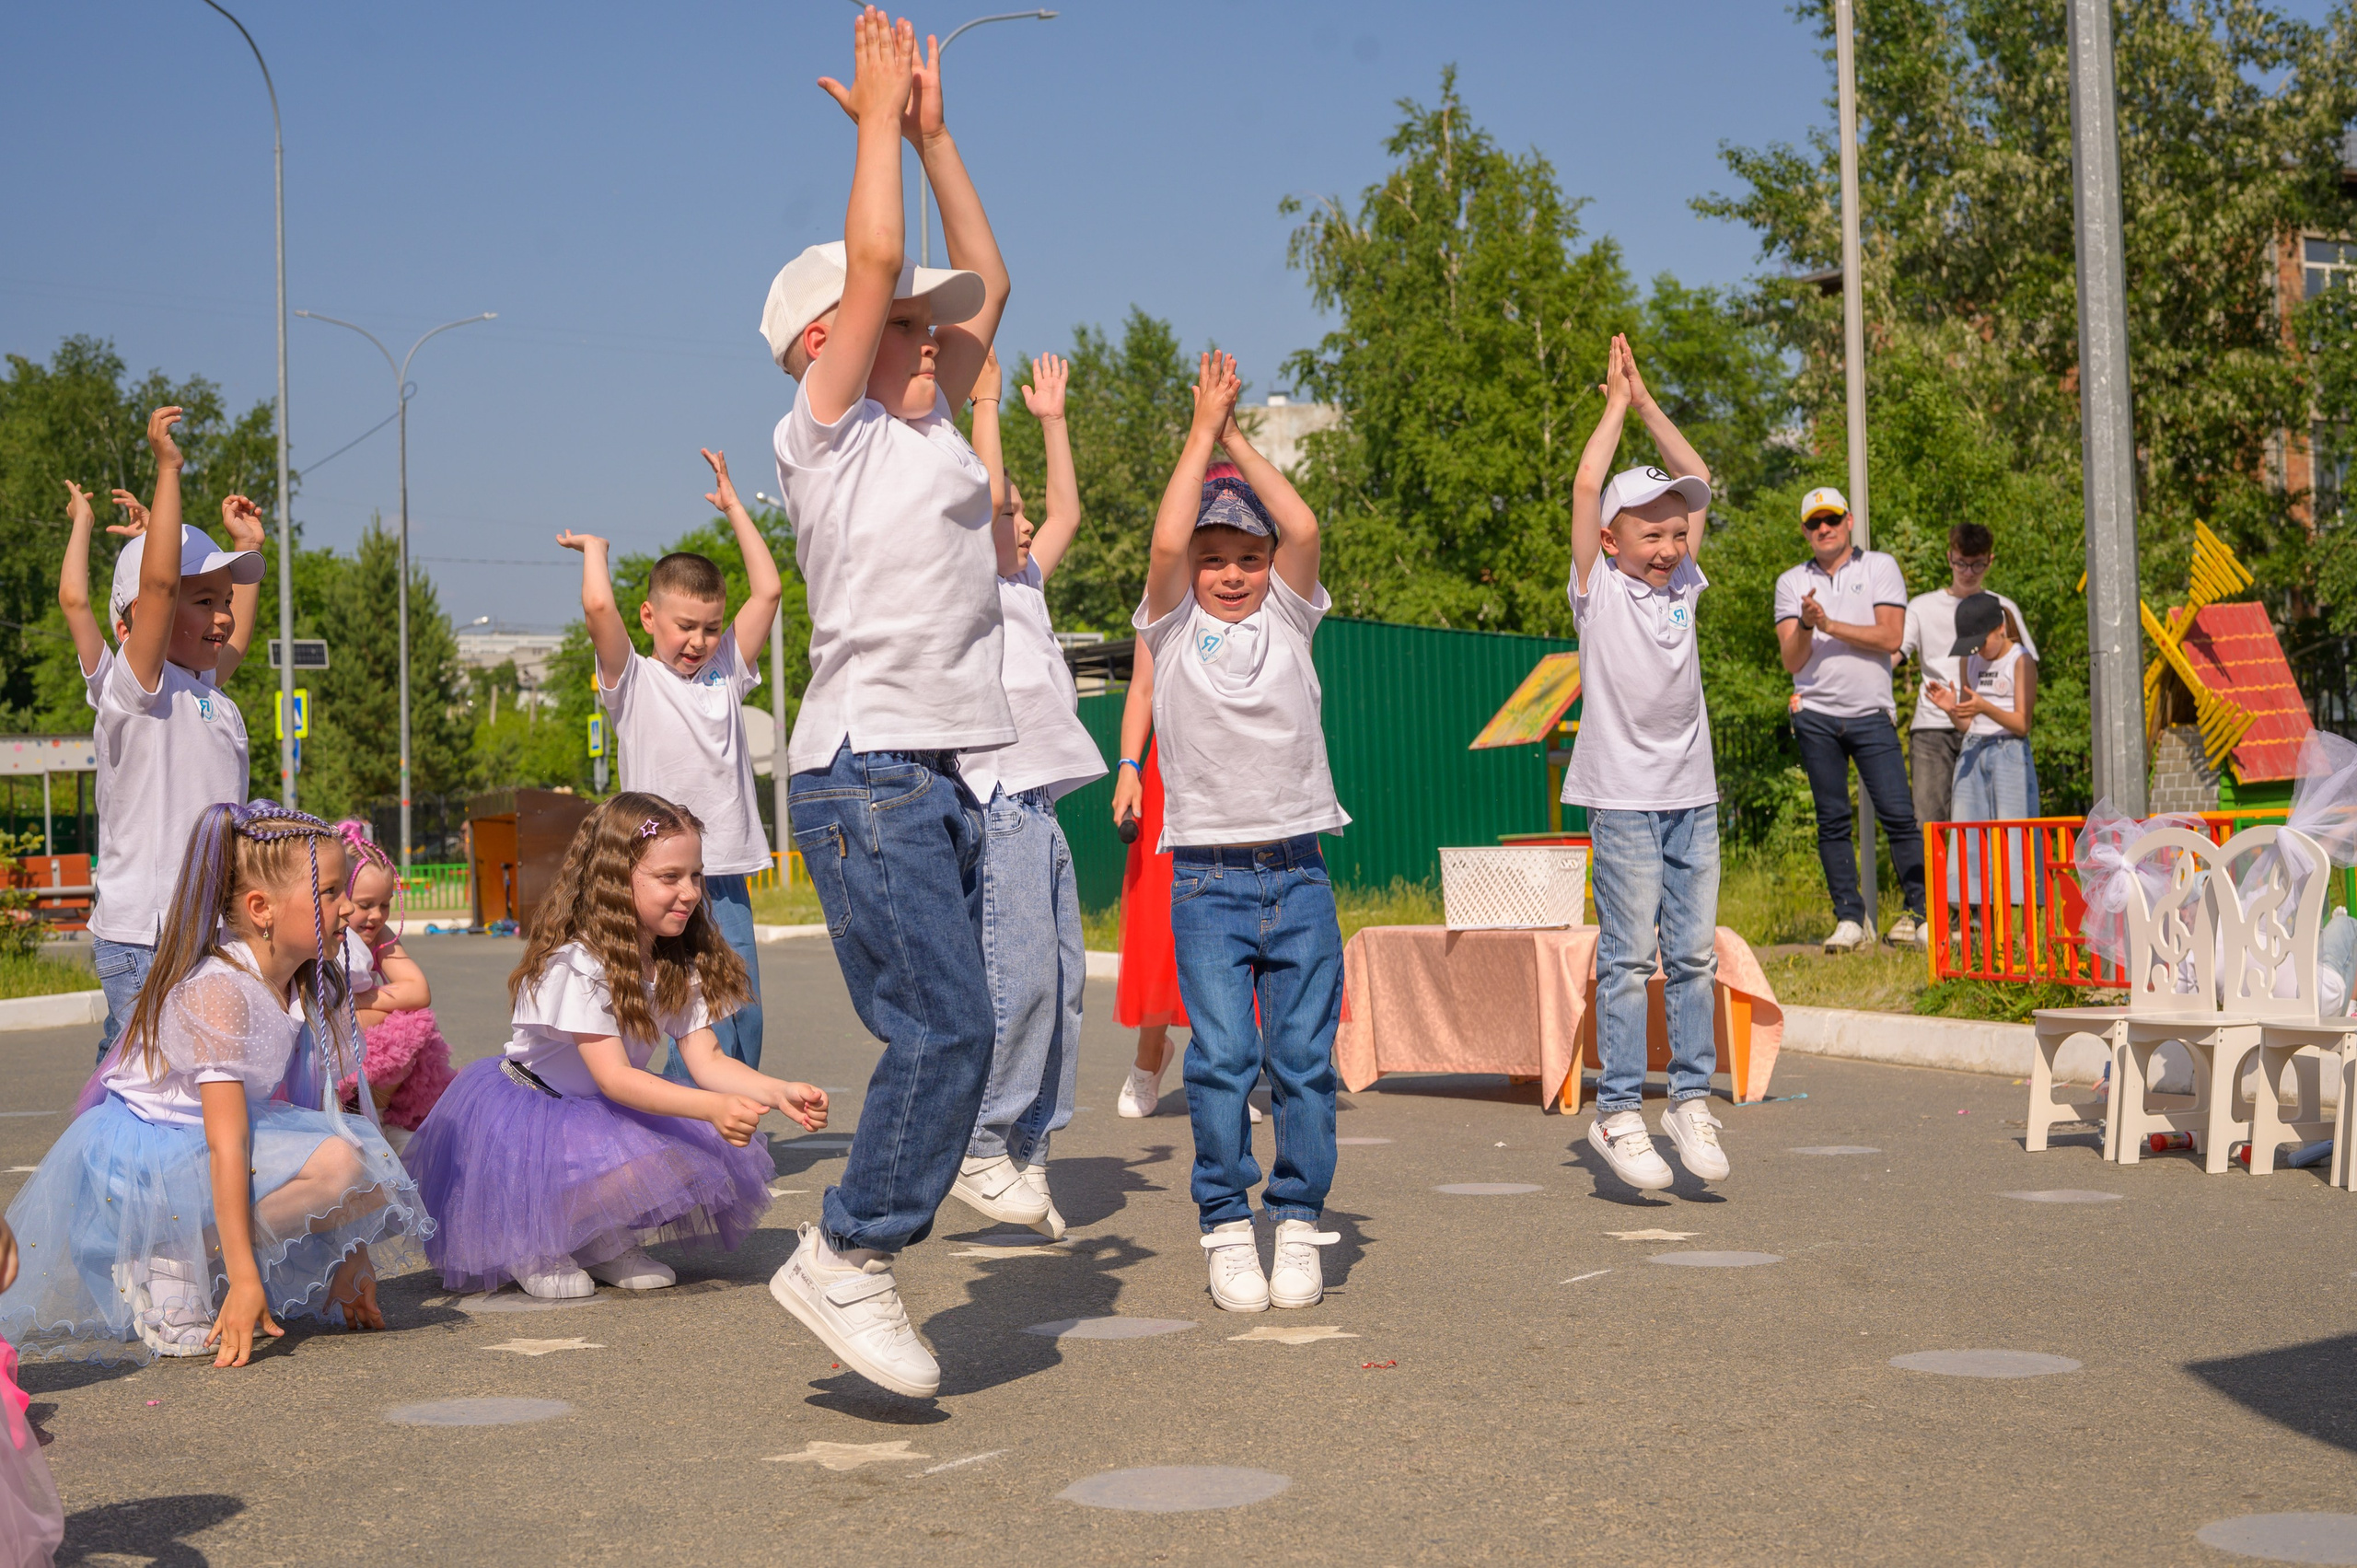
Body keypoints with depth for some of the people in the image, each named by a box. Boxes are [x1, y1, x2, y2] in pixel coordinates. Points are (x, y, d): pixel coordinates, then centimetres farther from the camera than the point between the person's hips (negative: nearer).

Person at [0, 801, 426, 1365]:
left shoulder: (303, 989, 2)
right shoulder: (219, 991, -24)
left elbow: (301, 1112, 6)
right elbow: (226, 1143, -28)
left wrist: (346, 1255, 5)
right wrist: (243, 1278, -31)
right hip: (143, 1158, -9)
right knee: (337, 1162, -27)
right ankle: (170, 1262, -15)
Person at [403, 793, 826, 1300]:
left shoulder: (680, 965, -1)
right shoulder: (575, 964, -25)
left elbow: (707, 1059, -9)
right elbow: (613, 1077, -32)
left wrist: (779, 1093, -28)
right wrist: (711, 1108, -46)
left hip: (604, 1113, 7)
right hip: (525, 1106, -7)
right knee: (631, 1171, -34)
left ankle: (601, 1242, 6)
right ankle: (529, 1243, -7)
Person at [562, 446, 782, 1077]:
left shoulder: (726, 672, 15)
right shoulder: (634, 682, 1)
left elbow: (768, 590, 12)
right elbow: (598, 607, -15)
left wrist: (733, 506, 16)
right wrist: (592, 548, 3)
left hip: (727, 874, 5)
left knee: (744, 1021, 4)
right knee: (704, 1030, -12)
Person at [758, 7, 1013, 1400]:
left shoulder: (923, 429, 19)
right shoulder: (827, 435, -3)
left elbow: (986, 285, 23)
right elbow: (874, 259, -11)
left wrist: (933, 131, 22)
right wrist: (880, 118, 0)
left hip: (938, 776, 8)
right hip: (868, 773, -8)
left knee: (945, 1035, 6)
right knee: (946, 1028, -14)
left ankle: (858, 1259, 12)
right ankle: (848, 1257, -4)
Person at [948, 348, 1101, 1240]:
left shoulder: (1021, 588, 22)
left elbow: (1067, 514, 31)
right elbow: (987, 495, -14)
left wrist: (1051, 420, 34)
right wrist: (984, 401, -7)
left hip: (1039, 810, 9)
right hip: (999, 803, -9)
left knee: (1061, 981, 5)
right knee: (1019, 982, -14)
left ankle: (1028, 1151, 9)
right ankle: (981, 1150, -9)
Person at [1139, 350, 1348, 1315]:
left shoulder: (1287, 620, 10)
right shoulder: (1170, 629, 6)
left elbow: (1304, 529, -5)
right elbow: (1167, 539, -11)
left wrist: (1238, 440, 2)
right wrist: (1203, 429, -4)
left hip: (1298, 873, 2)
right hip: (1208, 879, -2)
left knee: (1304, 1056, 0)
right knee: (1221, 1056, -7)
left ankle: (1298, 1223, 9)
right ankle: (1227, 1228, 2)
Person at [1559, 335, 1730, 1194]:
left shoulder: (1684, 582, 10)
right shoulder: (1598, 586, -2)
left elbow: (1697, 479, 12)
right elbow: (1587, 486, -10)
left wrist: (1647, 404, 11)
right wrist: (1617, 403, 1)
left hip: (1693, 795, 5)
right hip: (1624, 798, -5)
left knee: (1694, 954, 6)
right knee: (1628, 957, -4)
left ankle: (1691, 1100, 13)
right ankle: (1619, 1112, 0)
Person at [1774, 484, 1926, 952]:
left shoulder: (1880, 567, 7)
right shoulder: (1791, 583, 12)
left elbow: (1890, 637, -6)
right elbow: (1791, 660, 3)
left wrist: (1830, 625, -10)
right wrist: (1807, 625, -16)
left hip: (1871, 714, -2)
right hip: (1816, 716, 2)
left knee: (1898, 815, -7)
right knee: (1832, 821, 2)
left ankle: (1919, 912, 1)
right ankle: (1849, 920, 6)